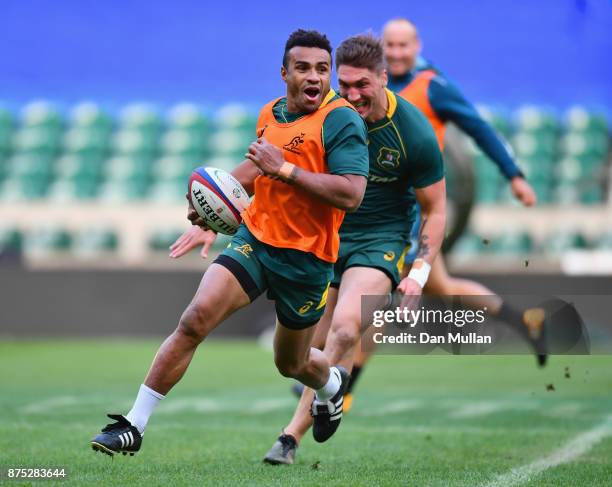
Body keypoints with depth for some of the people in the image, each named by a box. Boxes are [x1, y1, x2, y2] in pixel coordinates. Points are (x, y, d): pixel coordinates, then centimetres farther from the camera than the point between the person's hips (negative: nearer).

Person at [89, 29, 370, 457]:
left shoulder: (342, 120, -15)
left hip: (306, 257, -4)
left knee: (291, 364, 15)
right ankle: (134, 426, -12)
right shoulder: (270, 113, 5)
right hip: (254, 238, 4)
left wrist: (285, 169, -27)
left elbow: (351, 195, -26)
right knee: (195, 320, -17)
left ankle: (332, 383, 55)